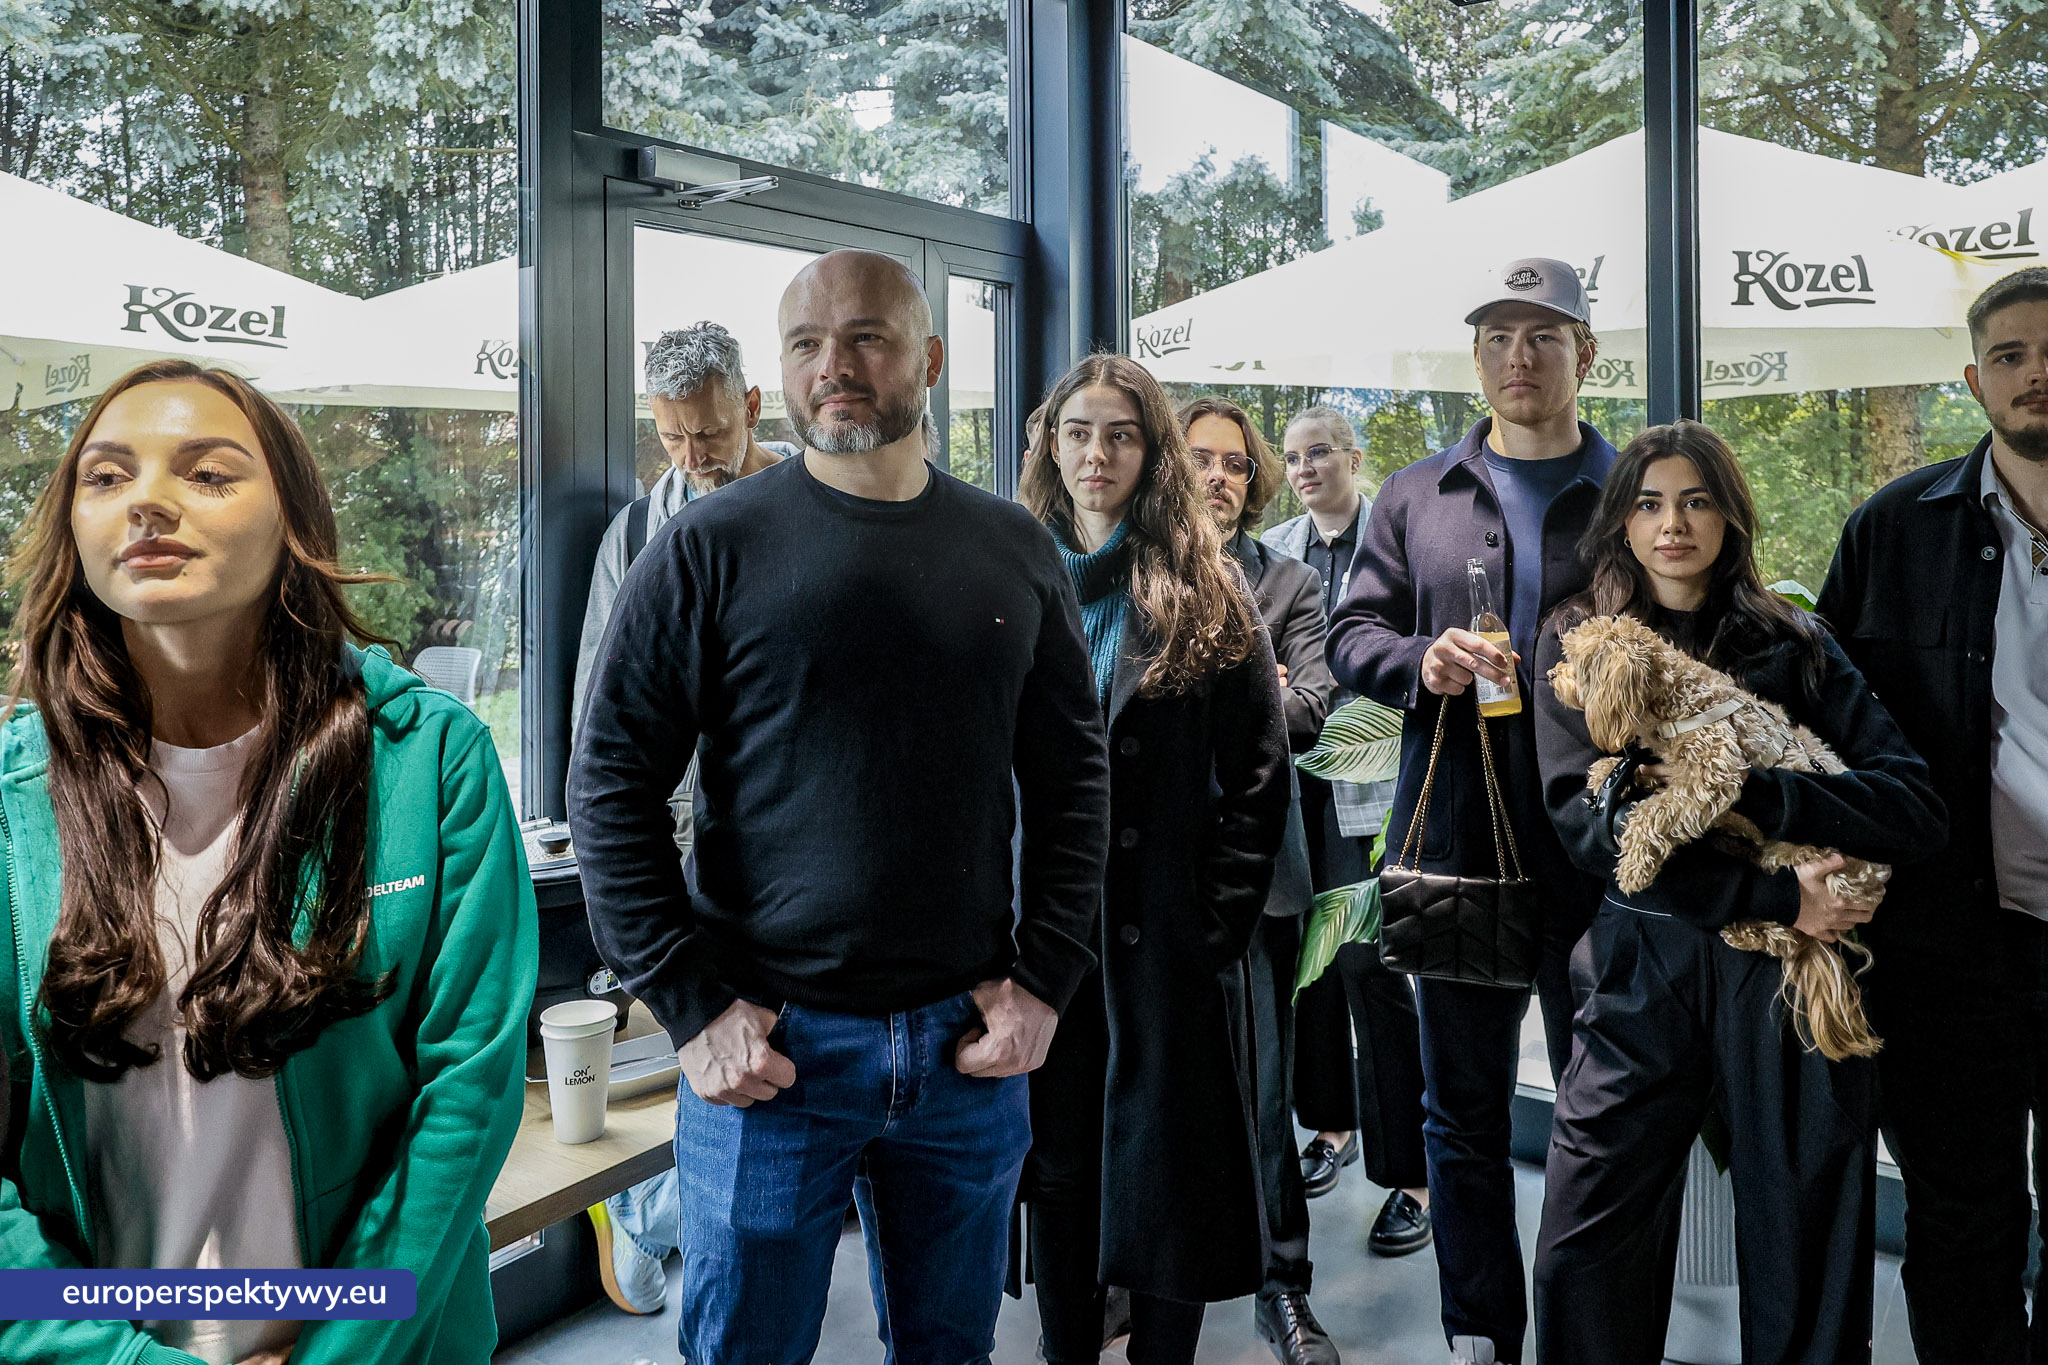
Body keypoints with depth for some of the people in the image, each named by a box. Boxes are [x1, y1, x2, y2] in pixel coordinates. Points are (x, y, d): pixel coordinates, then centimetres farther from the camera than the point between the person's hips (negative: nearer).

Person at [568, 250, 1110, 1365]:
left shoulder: (1013, 551, 4)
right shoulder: (711, 549, -5)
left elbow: (1073, 775, 7)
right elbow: (611, 783, -6)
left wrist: (1044, 979, -1)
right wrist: (693, 1007, -11)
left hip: (971, 1045, 3)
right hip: (769, 1046, -2)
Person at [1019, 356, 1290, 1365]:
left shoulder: (1203, 590, 0)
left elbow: (1260, 772, -2)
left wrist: (1217, 919, -9)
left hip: (1167, 936, -2)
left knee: (1166, 1163, 7)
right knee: (1056, 1166, 13)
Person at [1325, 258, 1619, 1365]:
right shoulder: (1415, 497, 11)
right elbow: (1351, 635, 9)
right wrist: (1421, 661, -12)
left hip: (1595, 850, -1)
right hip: (1455, 847, 2)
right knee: (1463, 1115, 12)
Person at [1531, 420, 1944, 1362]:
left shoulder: (1793, 645, 6)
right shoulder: (1576, 642, 5)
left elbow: (1916, 806, -4)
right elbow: (1583, 819, -9)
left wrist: (1743, 789, -19)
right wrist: (1771, 897, -15)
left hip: (1794, 977, 1)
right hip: (1642, 974, 0)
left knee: (1805, 1254, 8)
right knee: (1583, 1258, 1)